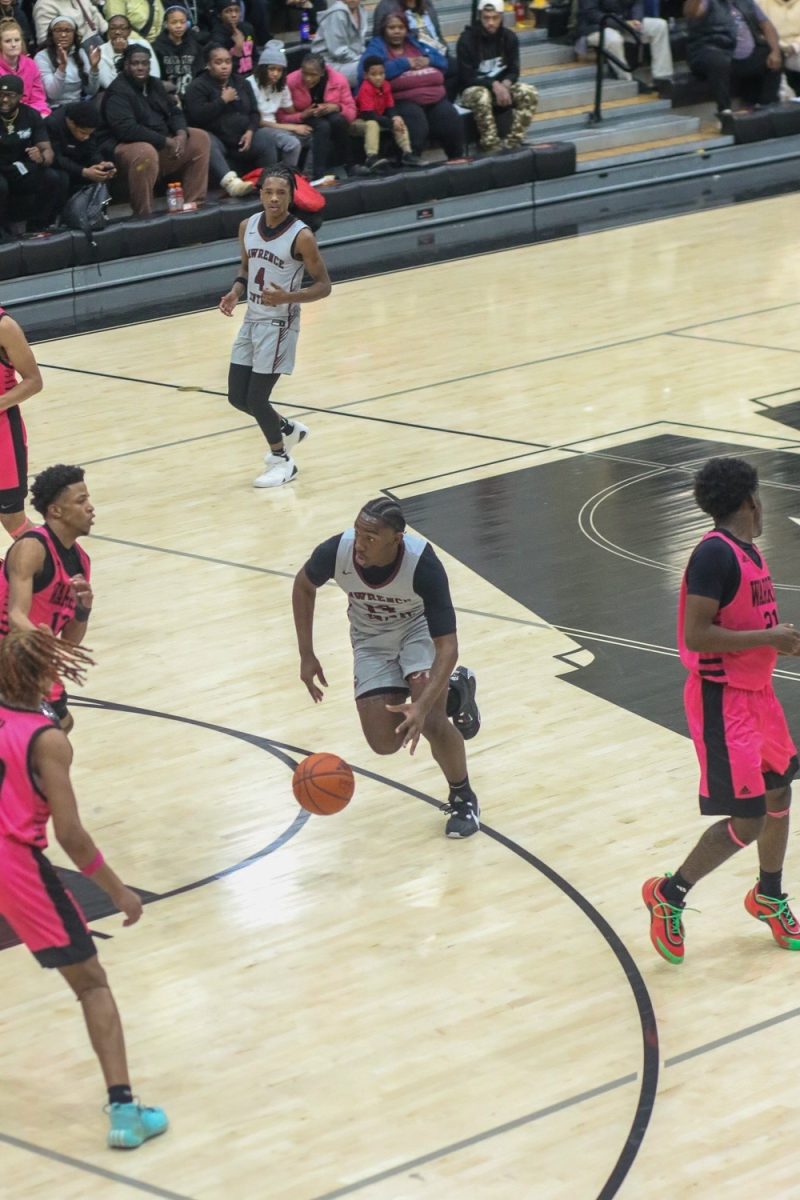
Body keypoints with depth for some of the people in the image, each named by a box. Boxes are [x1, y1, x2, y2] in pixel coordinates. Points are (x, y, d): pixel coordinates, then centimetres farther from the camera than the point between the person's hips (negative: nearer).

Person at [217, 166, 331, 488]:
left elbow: (323, 286, -13)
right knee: (237, 397, 10)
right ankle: (288, 429, 37)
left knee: (256, 398, -5)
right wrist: (235, 292, -4)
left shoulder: (300, 237, -18)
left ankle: (282, 461, 18)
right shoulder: (248, 227, 0)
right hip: (251, 320, 7)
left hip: (279, 325, -7)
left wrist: (286, 297, -28)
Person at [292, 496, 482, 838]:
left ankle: (463, 798, 6)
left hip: (418, 628, -3)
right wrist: (307, 656, -7)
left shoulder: (423, 564, -39)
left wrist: (422, 706, -49)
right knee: (384, 742, -5)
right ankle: (453, 694, 24)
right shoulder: (336, 551, -32)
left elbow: (447, 647, -35)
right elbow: (304, 585, -6)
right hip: (371, 638, 3)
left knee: (430, 721, -24)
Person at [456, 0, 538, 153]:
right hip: (474, 89, -5)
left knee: (529, 93, -22)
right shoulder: (467, 40, -15)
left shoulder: (509, 37, -1)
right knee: (482, 97, -40)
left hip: (501, 86, 5)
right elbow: (466, 77, -16)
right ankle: (491, 146, -35)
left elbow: (514, 71, 1)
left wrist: (505, 85, -23)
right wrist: (494, 85, -28)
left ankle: (512, 143, -23)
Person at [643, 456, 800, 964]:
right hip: (723, 700, -10)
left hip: (756, 691, 10)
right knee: (747, 819, -7)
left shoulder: (748, 552, 8)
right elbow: (696, 635, -26)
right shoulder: (715, 555, -21)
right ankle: (669, 895, 10)